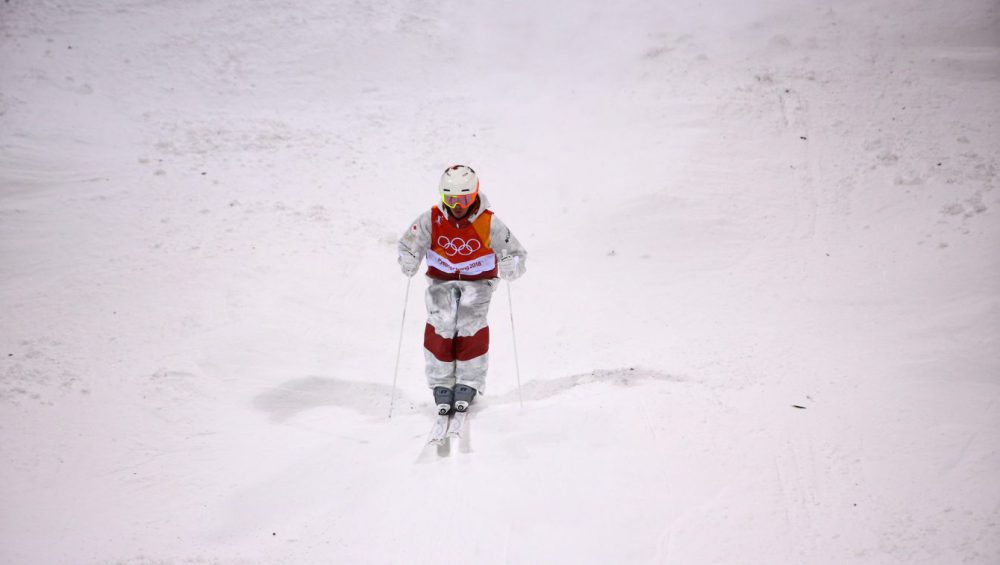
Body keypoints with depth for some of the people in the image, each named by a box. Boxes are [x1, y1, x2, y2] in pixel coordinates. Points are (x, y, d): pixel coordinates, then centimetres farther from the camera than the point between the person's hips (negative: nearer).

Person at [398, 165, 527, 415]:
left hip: (478, 280, -1)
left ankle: (468, 384, -8)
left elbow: (517, 254, -14)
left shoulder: (489, 223, -19)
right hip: (441, 279, 1)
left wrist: (510, 267, -37)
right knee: (440, 324, -21)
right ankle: (441, 384, -8)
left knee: (470, 325, -23)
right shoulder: (431, 219, -15)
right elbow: (408, 244, -4)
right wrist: (408, 260, -28)